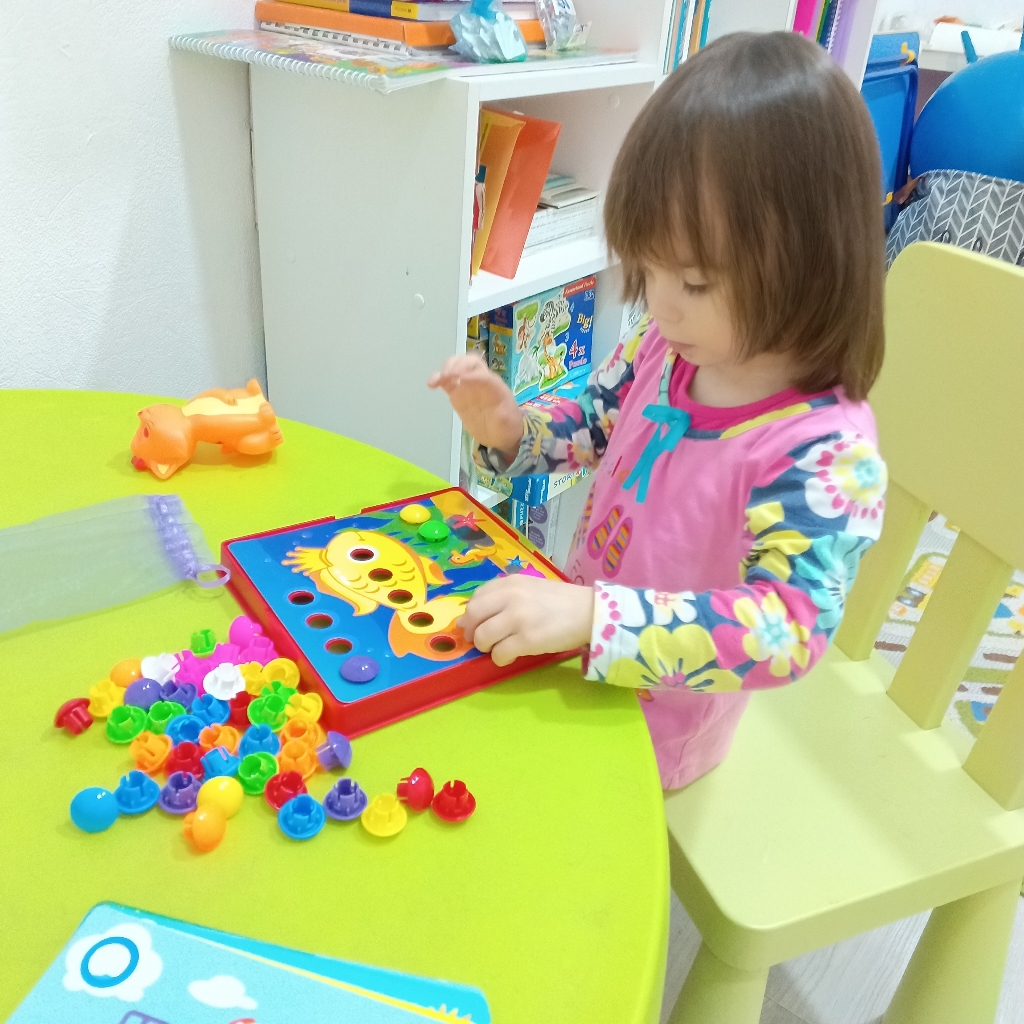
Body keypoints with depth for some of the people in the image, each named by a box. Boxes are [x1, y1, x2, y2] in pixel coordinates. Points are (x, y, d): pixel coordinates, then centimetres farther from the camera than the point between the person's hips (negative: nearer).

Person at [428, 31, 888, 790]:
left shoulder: (826, 453, -32)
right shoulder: (666, 350, -12)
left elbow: (791, 629, -40)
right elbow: (592, 426, 6)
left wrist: (592, 616, -50)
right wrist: (509, 431, -15)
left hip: (653, 728, -6)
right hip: (580, 654, 6)